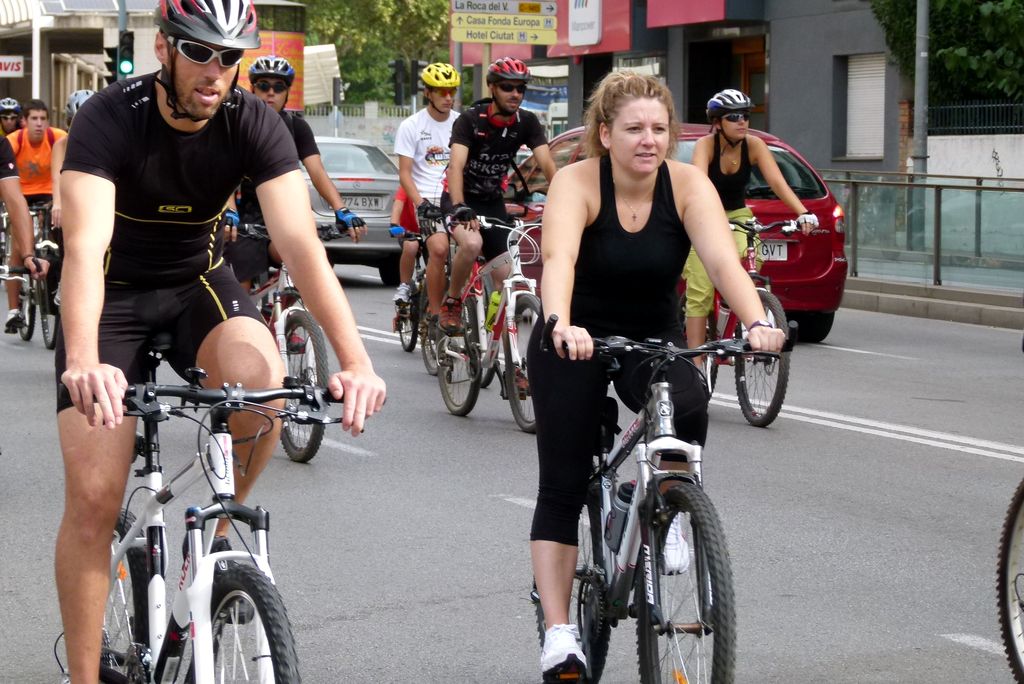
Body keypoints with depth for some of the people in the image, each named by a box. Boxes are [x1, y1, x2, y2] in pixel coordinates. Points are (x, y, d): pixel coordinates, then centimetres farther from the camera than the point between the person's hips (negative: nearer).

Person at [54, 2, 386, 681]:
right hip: (115, 294, -2)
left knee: (263, 384, -31)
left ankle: (215, 535, -3)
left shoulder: (255, 123, -18)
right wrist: (83, 363, -57)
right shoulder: (110, 117, -25)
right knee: (93, 497, -13)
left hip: (199, 281, 2)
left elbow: (300, 242, -28)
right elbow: (85, 246, -39)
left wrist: (356, 361, -42)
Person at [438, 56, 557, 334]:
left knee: (505, 279, -3)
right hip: (461, 199, -4)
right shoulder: (471, 119, -20)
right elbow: (456, 166, -30)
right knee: (472, 243, -35)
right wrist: (459, 208, -46)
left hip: (493, 202, 5)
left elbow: (547, 164, -16)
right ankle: (451, 303, -13)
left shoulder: (527, 123, -8)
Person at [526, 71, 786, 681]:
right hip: (576, 342, -1)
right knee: (562, 487, -4)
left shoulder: (688, 185, -15)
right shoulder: (578, 182, -21)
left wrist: (758, 322, -47)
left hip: (655, 339, 1)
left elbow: (723, 260, -29)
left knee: (688, 406, -31)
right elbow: (558, 257, -38)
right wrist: (561, 325, -57)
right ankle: (559, 634, 2)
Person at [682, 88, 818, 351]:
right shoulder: (706, 145, -21)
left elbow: (777, 182, -23)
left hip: (737, 214, 3)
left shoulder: (754, 145, -13)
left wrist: (803, 213, -38)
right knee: (700, 292, -13)